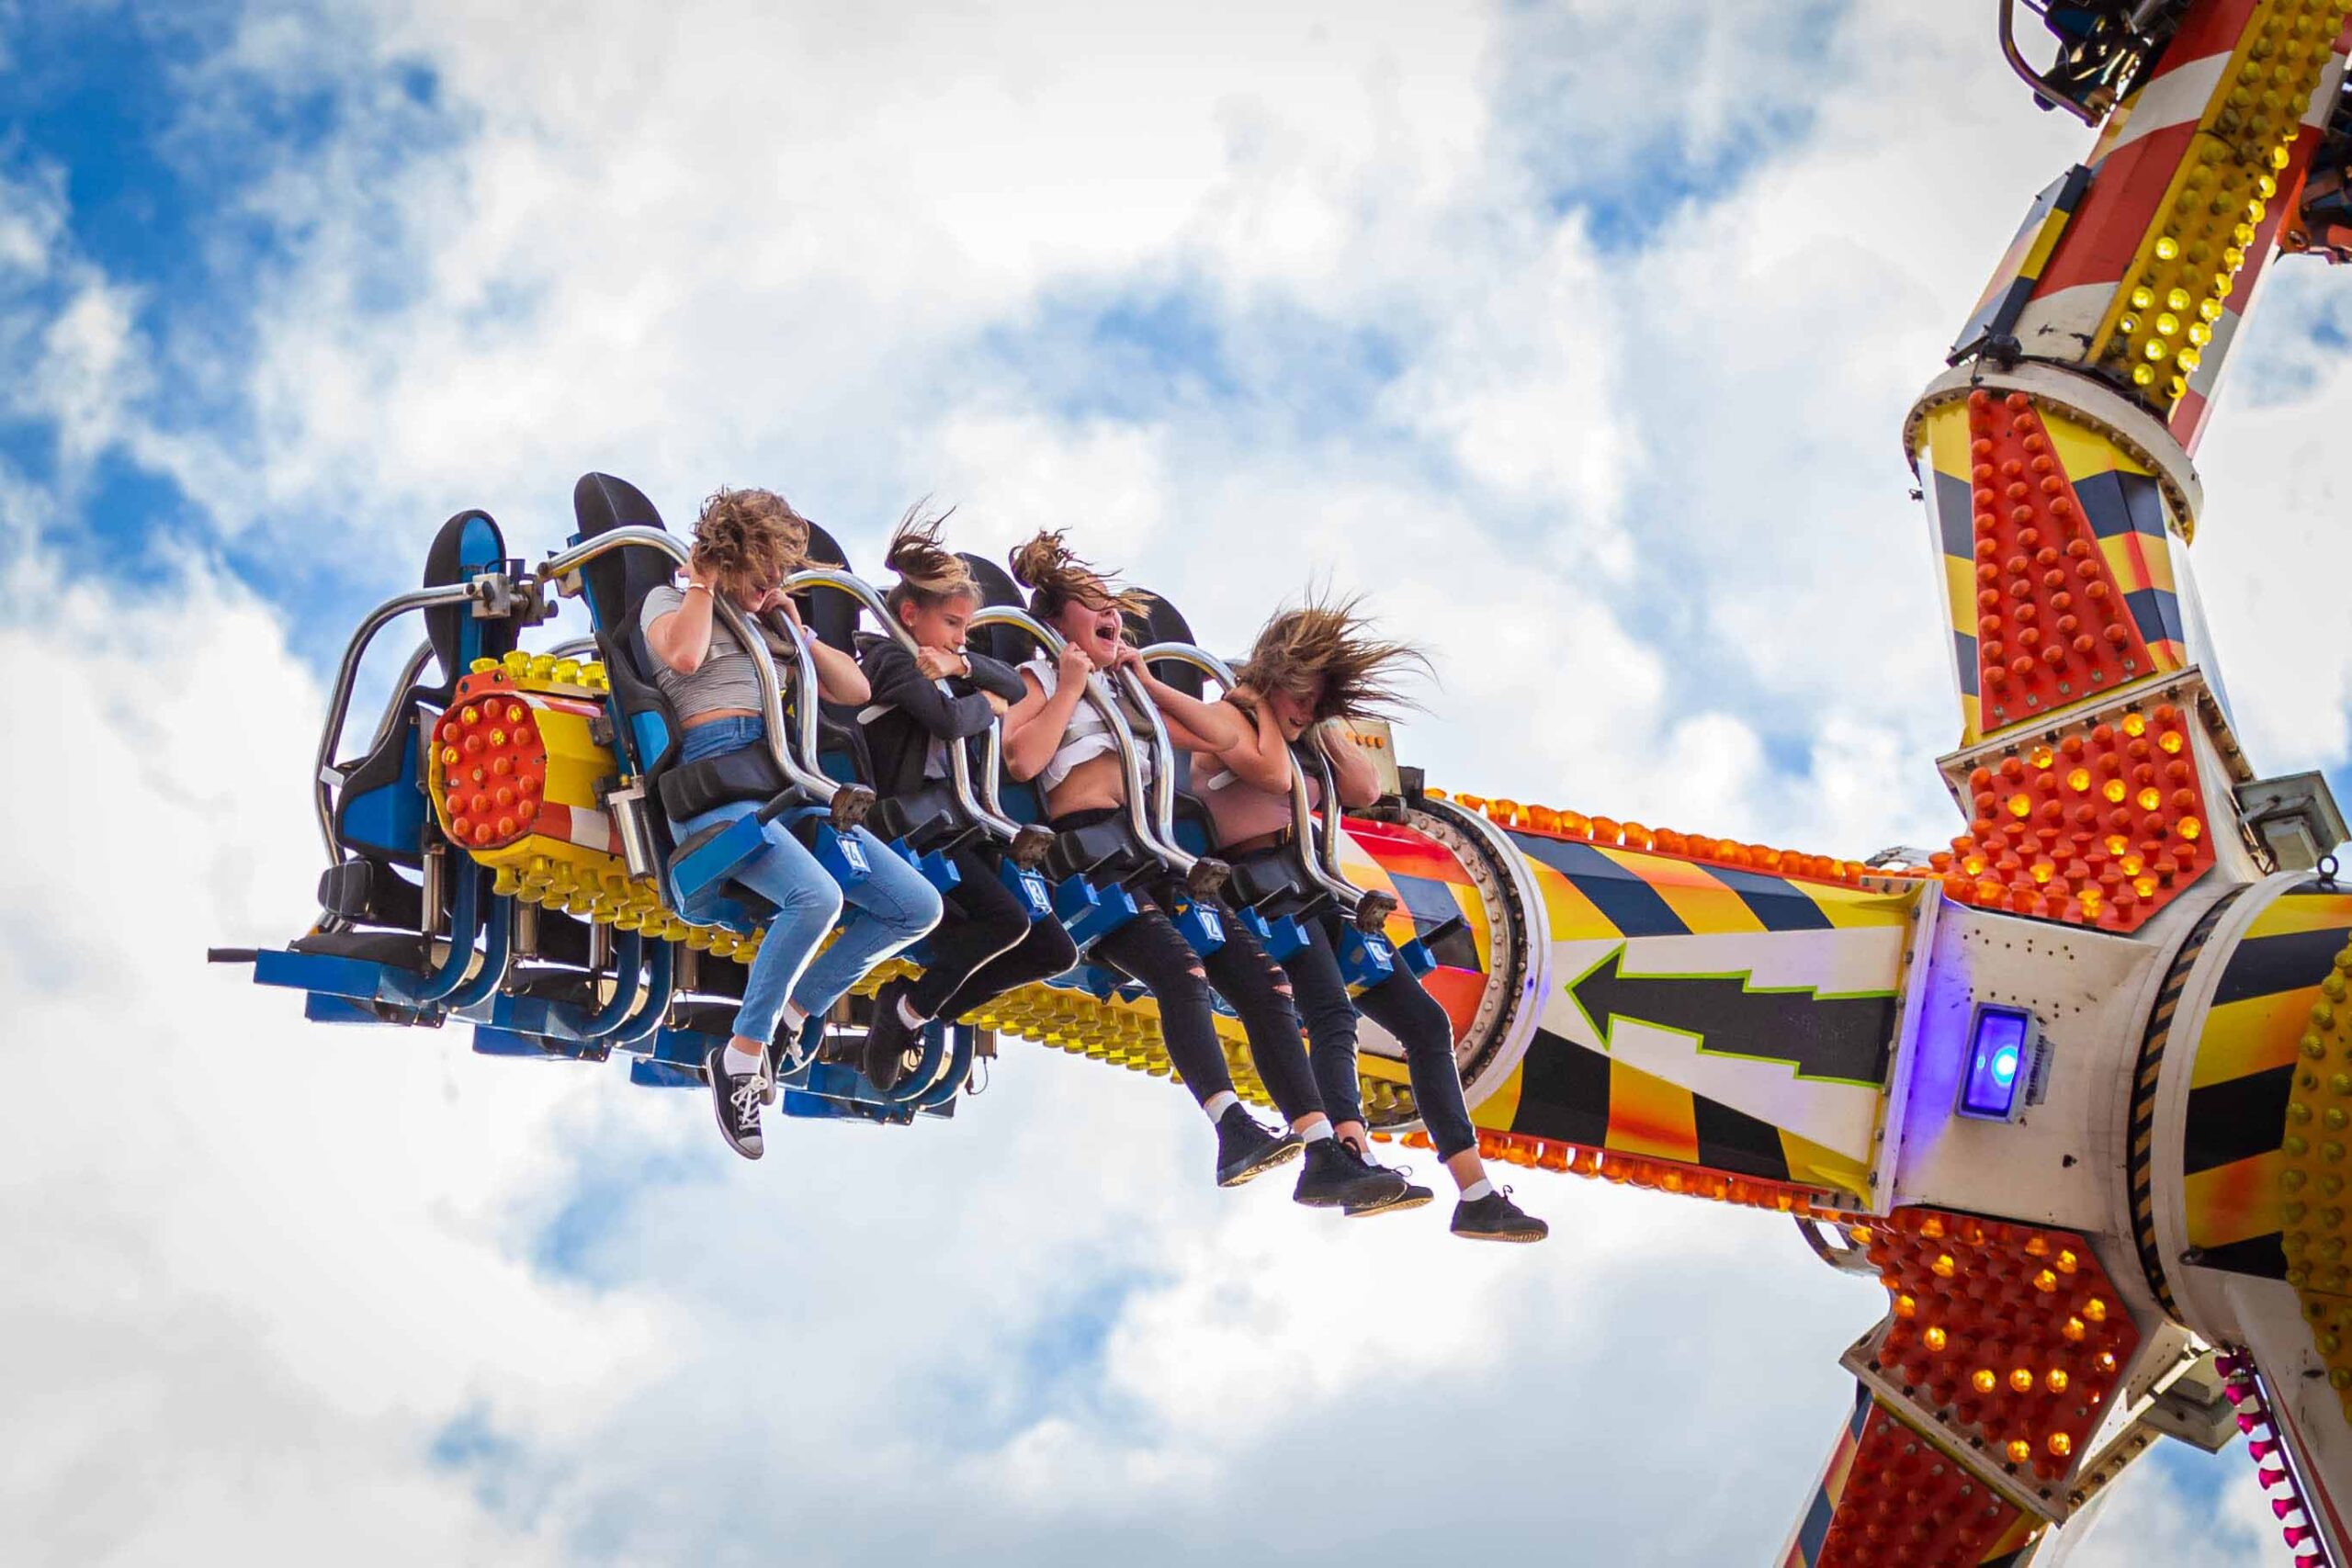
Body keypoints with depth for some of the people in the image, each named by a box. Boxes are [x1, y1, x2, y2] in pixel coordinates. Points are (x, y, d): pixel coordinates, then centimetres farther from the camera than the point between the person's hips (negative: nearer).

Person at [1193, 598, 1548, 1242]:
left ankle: (1477, 1194, 0)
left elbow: (1366, 788, 14)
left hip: (1317, 888, 8)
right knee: (1332, 1015, -33)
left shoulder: (1306, 734, 25)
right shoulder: (1226, 718, 1)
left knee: (1426, 1021, 1)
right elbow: (1274, 774, -17)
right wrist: (1262, 705, -2)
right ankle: (1357, 1164, -51)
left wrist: (1324, 724, 11)